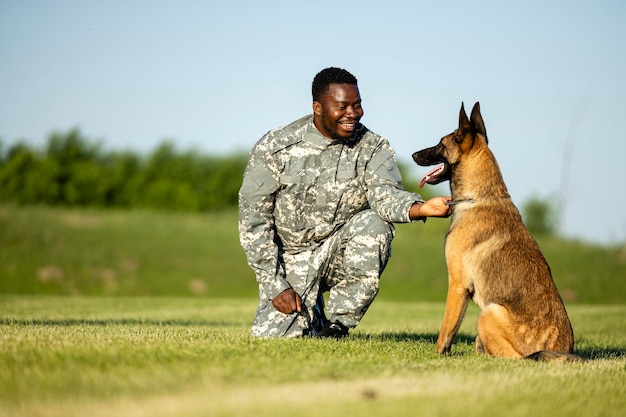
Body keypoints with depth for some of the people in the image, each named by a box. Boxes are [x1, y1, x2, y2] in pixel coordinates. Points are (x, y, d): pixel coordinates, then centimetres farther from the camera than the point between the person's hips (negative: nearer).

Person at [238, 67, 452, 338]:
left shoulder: (372, 148, -7)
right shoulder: (274, 148, -10)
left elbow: (384, 193, -27)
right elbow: (253, 219, -8)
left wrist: (419, 208, -51)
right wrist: (275, 284, -14)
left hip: (341, 252, 0)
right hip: (292, 259, 0)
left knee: (375, 223, -31)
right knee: (273, 337, -19)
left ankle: (338, 324, -15)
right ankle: (312, 315, 20)